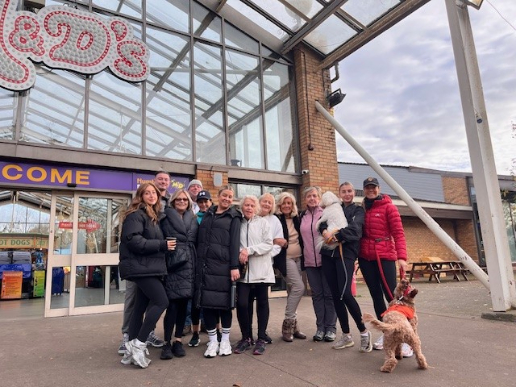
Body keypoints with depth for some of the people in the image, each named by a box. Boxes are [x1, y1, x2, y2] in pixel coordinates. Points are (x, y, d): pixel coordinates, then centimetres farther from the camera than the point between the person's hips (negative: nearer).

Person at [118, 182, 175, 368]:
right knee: (161, 301, -14)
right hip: (141, 267, -9)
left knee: (141, 307, 10)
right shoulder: (136, 214, -9)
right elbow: (134, 241, -21)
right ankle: (138, 344, -4)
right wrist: (162, 245, -19)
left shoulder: (154, 216, 19)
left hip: (149, 267, 9)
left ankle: (131, 349, 17)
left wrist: (163, 245, 7)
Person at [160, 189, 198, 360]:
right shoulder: (166, 218, 5)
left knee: (183, 304, 7)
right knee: (172, 304, -7)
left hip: (188, 265, 4)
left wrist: (196, 264, 7)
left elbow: (197, 242, 14)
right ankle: (167, 343, 4)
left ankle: (178, 341, 17)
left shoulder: (194, 220, 15)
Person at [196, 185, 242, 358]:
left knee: (224, 301, 3)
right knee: (206, 301, 3)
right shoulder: (208, 214, 16)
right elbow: (199, 239, 15)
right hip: (205, 264, 4)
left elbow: (235, 243, -4)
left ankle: (225, 340, 18)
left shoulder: (233, 217, 5)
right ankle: (212, 341, 16)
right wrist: (197, 262, 7)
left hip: (223, 264, -3)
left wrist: (234, 266, -12)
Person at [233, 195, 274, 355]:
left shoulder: (263, 222, 4)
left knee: (262, 303, 6)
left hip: (261, 270, -1)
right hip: (243, 270, 1)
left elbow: (268, 244, -5)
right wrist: (240, 253, -12)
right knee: (241, 303, -5)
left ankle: (261, 339, 19)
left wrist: (249, 251, -14)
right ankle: (245, 337, 15)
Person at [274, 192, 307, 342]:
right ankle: (289, 323, -2)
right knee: (299, 287, -16)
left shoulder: (296, 219, 10)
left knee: (293, 290, 9)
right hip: (285, 259, -6)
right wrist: (277, 241, -27)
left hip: (298, 258, 6)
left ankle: (292, 325, 19)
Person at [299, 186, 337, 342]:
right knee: (317, 294, 8)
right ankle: (320, 327, 16)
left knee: (329, 294, 2)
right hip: (310, 262, 3)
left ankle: (331, 327, 11)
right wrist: (302, 258, 13)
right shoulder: (302, 217, 10)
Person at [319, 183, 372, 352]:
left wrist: (335, 234, -18)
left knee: (345, 294, -16)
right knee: (335, 296, 5)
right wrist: (325, 231, -14)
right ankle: (346, 336, 18)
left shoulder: (358, 210, 9)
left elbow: (355, 230, -9)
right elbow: (322, 223, 7)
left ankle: (364, 332, 4)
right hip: (329, 254, 5)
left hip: (346, 253, -5)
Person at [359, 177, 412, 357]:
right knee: (376, 295, 9)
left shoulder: (388, 207, -2)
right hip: (365, 257, 5)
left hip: (385, 256, -4)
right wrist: (357, 254, 2)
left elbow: (398, 233, -7)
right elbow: (359, 233, 12)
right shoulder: (362, 209, 11)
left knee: (391, 295, -10)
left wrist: (402, 256, -18)